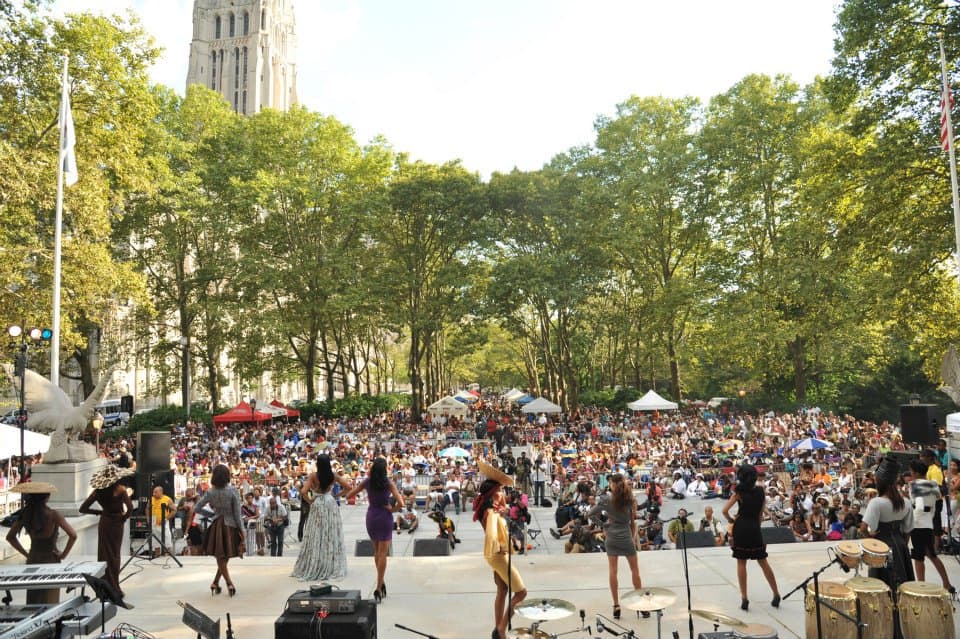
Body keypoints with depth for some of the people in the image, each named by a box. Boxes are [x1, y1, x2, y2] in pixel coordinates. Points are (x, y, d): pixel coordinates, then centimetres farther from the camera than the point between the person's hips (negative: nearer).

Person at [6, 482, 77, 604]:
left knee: (33, 600, 17)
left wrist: (26, 553, 10)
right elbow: (73, 535, -22)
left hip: (32, 560, 5)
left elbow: (10, 537, 8)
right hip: (51, 559, -5)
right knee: (50, 600, 5)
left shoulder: (25, 514, -3)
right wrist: (64, 554, -9)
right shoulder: (53, 515, -17)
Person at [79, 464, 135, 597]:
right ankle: (114, 589, 13)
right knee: (114, 556, 7)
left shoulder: (98, 491, -4)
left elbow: (83, 509, -1)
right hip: (116, 524, -4)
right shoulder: (120, 489, -16)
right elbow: (130, 509, -26)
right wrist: (123, 518, -7)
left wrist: (100, 512, 7)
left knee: (104, 555, 14)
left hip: (103, 524, 4)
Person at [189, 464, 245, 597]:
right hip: (230, 526, -2)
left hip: (217, 525, 3)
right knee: (225, 557, 14)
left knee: (220, 558, 13)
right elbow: (237, 513, -12)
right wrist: (242, 530, -4)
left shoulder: (210, 492, -5)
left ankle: (230, 584, 12)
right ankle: (215, 583, 15)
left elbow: (196, 508, 1)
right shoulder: (233, 491, -14)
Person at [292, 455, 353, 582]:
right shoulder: (333, 476, -5)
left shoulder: (313, 476, -12)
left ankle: (313, 568, 15)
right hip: (331, 506, 2)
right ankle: (333, 566, 16)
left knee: (316, 537, 8)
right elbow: (349, 487, -5)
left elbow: (304, 492, -20)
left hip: (317, 506, -2)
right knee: (332, 536, 10)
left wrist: (309, 500, -4)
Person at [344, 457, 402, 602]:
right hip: (385, 518, -3)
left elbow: (348, 495, 1)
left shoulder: (367, 482, -5)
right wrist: (392, 509, -2)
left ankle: (381, 582, 26)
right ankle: (378, 588, -2)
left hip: (371, 517, 3)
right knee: (382, 554, 2)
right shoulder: (389, 483, -13)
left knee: (377, 551, 21)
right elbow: (400, 503, -20)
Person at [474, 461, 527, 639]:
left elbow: (504, 507, 25)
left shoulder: (493, 508, 3)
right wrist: (498, 549, -23)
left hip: (499, 555, 10)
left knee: (502, 591, 19)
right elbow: (491, 535, -40)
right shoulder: (491, 512, -26)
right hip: (498, 555, -10)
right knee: (520, 592, -2)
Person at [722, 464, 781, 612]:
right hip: (755, 528, 3)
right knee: (763, 562, 14)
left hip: (741, 528, -3)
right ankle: (776, 594, 19)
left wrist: (731, 520, 3)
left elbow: (725, 510, -13)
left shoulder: (739, 492, -8)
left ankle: (744, 598, 4)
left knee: (741, 563, 4)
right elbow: (761, 511, 7)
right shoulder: (760, 491, 2)